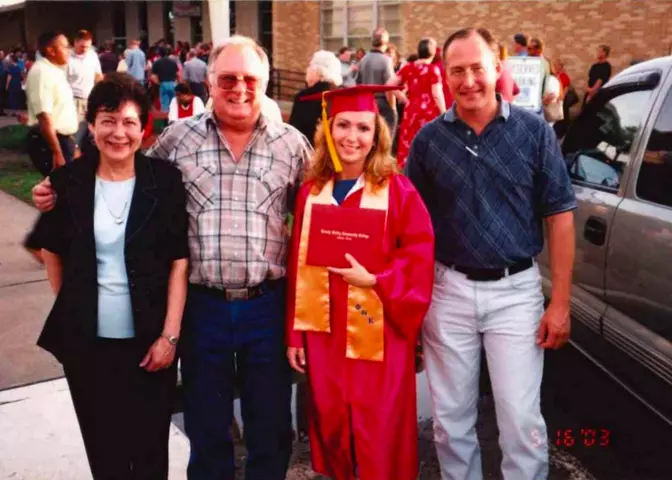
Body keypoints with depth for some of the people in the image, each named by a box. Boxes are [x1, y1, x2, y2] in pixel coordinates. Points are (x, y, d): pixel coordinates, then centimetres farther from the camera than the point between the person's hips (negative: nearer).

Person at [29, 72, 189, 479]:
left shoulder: (165, 180, -7)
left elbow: (179, 262, -7)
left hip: (150, 339, -1)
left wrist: (169, 335, -11)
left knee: (150, 446, 12)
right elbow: (52, 251, 12)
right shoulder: (67, 182, -2)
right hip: (87, 341, 2)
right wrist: (69, 310, 7)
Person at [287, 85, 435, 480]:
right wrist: (294, 333, 6)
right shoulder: (311, 191, 5)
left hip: (378, 333, -3)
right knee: (331, 425, 14)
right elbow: (298, 265, 7)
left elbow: (420, 258, -8)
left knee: (379, 435, 4)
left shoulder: (398, 190, -5)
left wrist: (374, 280, -20)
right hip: (323, 330, 3)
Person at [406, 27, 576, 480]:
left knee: (522, 420, 2)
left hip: (516, 290, -1)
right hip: (448, 290, 2)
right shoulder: (429, 138, 1)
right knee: (451, 419, 13)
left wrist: (560, 302, -6)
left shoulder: (535, 130, -3)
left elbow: (560, 217, -2)